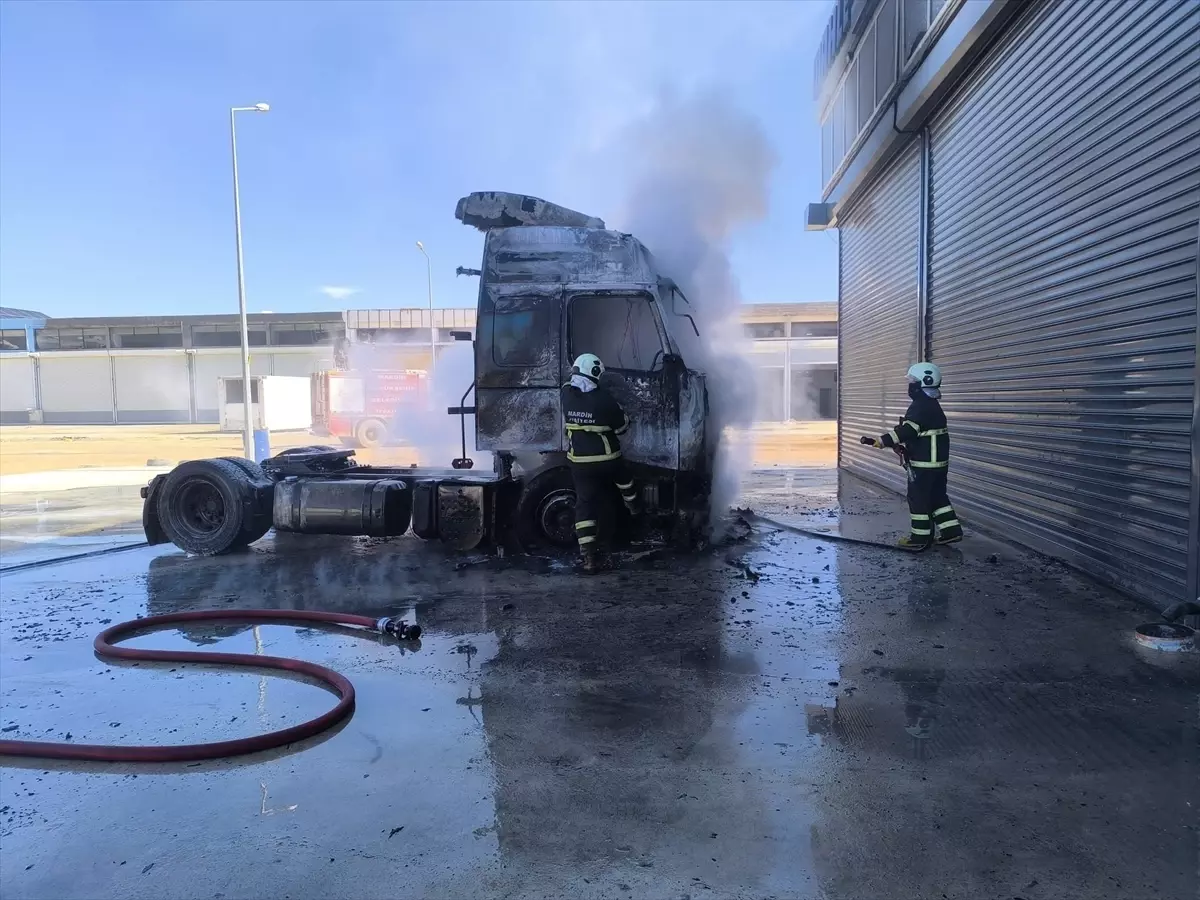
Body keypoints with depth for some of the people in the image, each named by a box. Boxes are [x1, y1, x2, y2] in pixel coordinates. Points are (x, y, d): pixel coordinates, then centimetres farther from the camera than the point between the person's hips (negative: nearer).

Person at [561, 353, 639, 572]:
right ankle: (632, 506, 59)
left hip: (578, 461, 3)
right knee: (623, 477, 32)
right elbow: (622, 426, -6)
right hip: (606, 459, -2)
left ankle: (588, 555, -3)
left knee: (585, 504, 4)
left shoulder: (567, 394, -6)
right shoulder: (604, 399, -19)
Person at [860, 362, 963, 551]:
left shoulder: (921, 406, -19)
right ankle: (950, 530, 21)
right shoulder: (932, 405, 15)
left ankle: (920, 538, 4)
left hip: (923, 463, -10)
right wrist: (904, 446, 14)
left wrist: (882, 441, -36)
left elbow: (908, 430, -30)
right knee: (937, 496, 18)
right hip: (938, 461, 10)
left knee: (918, 498, -2)